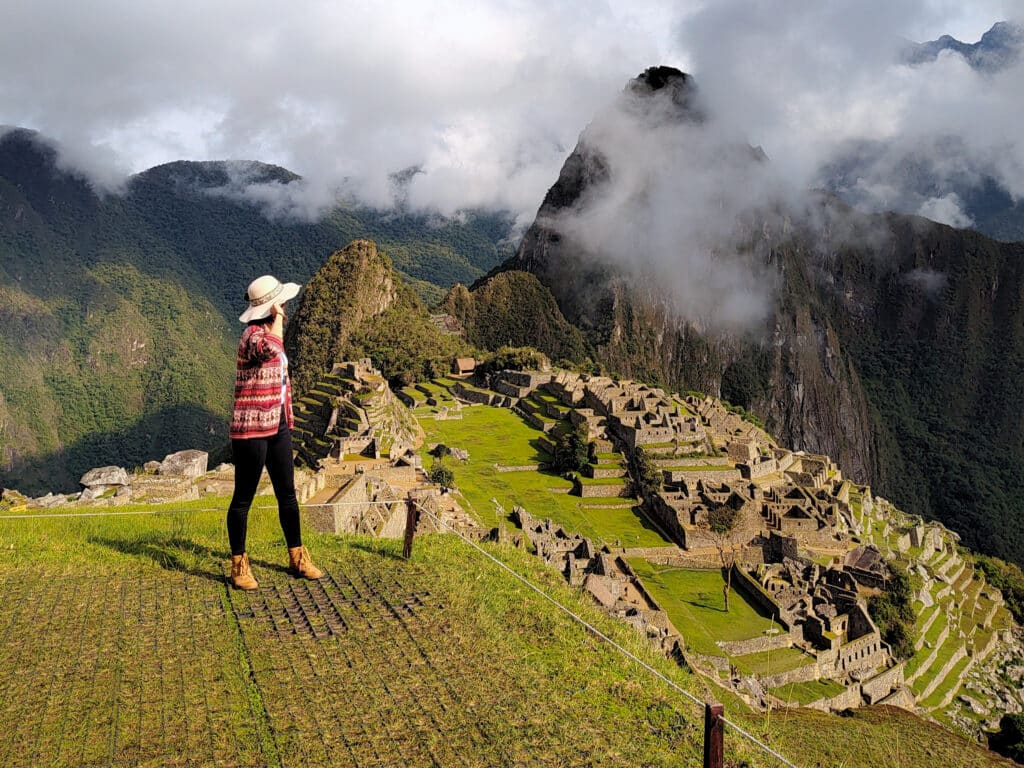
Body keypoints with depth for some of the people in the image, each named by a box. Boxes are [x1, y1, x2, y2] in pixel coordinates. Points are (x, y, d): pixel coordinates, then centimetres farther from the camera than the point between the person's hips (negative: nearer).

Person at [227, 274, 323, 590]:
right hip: (252, 429, -9)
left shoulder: (269, 332, 15)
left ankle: (297, 557, 26)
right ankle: (239, 564, 16)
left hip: (278, 427, 9)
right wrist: (278, 318, -22)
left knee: (287, 495, 15)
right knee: (243, 498, 4)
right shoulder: (253, 335, -14)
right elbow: (271, 350, -38)